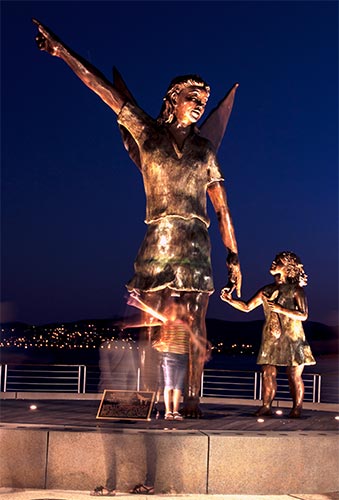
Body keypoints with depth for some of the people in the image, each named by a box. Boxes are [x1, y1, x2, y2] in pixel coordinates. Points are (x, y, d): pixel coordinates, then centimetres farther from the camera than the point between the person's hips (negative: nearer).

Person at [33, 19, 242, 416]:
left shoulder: (203, 149, 15)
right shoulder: (148, 133, 10)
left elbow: (222, 209, 13)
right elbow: (104, 89, 6)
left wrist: (233, 257, 7)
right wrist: (64, 52, 3)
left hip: (196, 241, 2)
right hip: (158, 238, -1)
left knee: (195, 321, -5)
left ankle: (191, 398, -3)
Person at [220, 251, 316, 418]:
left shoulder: (295, 290, -3)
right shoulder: (266, 291, 12)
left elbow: (303, 315, -12)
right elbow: (247, 307, 13)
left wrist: (280, 309, -19)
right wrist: (230, 300, -2)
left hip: (292, 338, -4)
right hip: (271, 338, 4)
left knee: (294, 375, -2)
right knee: (268, 373, -1)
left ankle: (297, 409, 6)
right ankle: (266, 406, 5)